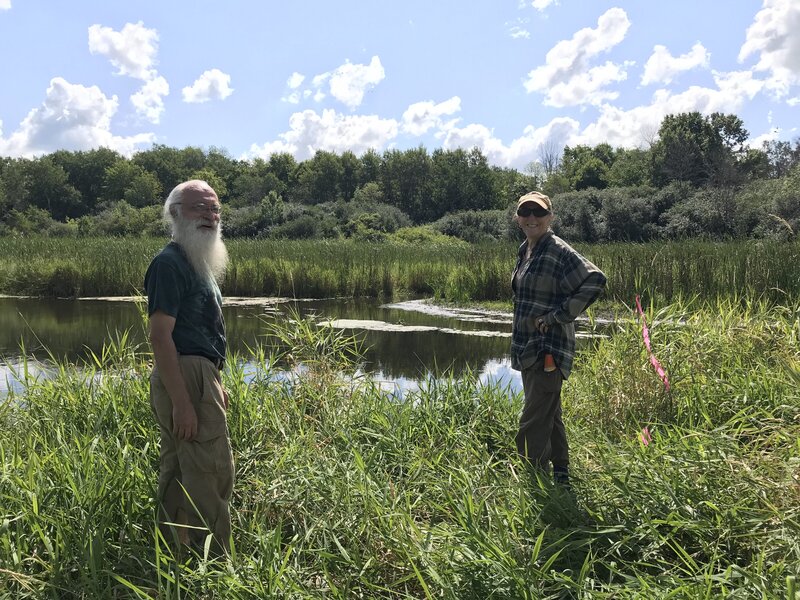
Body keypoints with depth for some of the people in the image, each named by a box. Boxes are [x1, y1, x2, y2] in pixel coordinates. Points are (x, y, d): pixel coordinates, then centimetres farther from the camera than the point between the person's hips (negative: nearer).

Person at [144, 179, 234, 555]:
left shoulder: (198, 263, 18)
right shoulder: (170, 263, -13)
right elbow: (160, 336, -20)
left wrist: (216, 385, 23)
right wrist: (182, 402, -25)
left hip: (201, 375, 10)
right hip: (185, 380, -10)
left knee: (177, 474, 15)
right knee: (212, 476, -8)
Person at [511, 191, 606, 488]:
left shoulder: (558, 251, -14)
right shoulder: (525, 250, 12)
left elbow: (595, 279, -24)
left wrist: (559, 315, -21)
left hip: (548, 348, -9)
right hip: (529, 348, 10)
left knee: (534, 423, -9)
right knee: (549, 415, 20)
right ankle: (560, 474, 34)